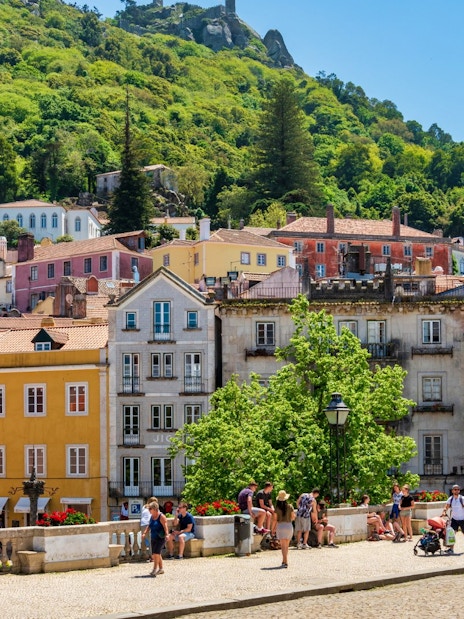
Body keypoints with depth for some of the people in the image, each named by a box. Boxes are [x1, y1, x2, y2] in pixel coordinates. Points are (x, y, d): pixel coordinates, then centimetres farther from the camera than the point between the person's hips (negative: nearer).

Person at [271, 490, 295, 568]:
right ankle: (284, 561, 20)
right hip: (289, 526, 2)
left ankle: (285, 562, -11)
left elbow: (274, 519, -5)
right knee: (286, 545, 16)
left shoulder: (277, 508, -6)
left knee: (283, 545, -2)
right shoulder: (290, 506, -3)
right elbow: (293, 517, 1)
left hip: (280, 526, -2)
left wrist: (273, 529, 5)